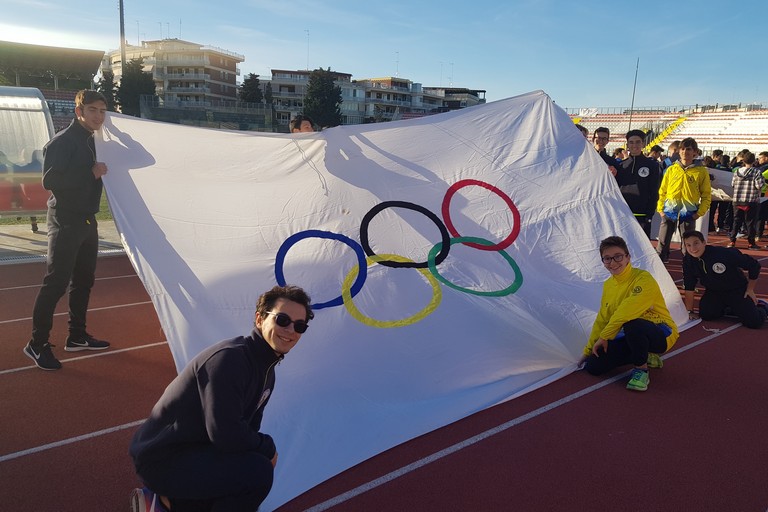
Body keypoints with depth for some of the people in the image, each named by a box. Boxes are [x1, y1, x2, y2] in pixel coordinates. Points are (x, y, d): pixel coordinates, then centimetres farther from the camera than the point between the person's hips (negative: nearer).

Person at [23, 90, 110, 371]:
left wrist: (99, 172, 5)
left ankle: (76, 336, 26)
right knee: (55, 283, -7)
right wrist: (91, 172, -22)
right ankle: (37, 344, 3)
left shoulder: (91, 141, 13)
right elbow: (50, 181, -22)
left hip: (87, 221, 9)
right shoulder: (62, 142, -13)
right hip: (65, 223, -9)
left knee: (83, 281, 14)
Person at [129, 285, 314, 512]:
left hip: (195, 447, 10)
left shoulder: (265, 367, 5)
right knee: (257, 471, -25)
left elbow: (248, 423, 12)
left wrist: (262, 447, -6)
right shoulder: (228, 358, -25)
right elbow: (225, 433, -29)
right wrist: (267, 447, -14)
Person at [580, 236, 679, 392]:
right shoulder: (608, 285, 5)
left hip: (662, 334, -7)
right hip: (632, 336, 8)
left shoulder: (643, 279, -19)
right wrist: (588, 351, 9)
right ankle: (645, 357, 13)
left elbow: (627, 312, -29)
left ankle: (641, 370, -13)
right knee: (593, 365, -8)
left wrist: (604, 336, -19)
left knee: (632, 325, -41)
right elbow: (602, 320, 10)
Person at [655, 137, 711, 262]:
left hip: (688, 213, -1)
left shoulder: (701, 171, 2)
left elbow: (706, 195, 4)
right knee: (662, 243, 3)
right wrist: (660, 208, 1)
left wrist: (700, 212, -5)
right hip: (669, 211, 1)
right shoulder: (671, 169, 7)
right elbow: (662, 191, 9)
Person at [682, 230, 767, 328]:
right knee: (705, 315, -18)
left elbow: (754, 265, -15)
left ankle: (761, 306, 19)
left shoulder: (723, 253, -29)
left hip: (737, 290, -4)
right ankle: (727, 308, 15)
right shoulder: (688, 260, -16)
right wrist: (689, 311, -8)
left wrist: (750, 289, -8)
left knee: (753, 322, -18)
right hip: (713, 292, 4)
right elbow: (689, 287, -9)